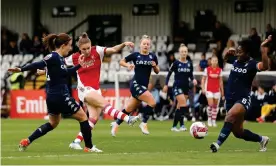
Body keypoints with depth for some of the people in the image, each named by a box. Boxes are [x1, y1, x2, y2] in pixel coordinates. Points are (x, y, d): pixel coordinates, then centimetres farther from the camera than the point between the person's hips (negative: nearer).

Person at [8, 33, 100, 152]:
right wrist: (21, 70, -31)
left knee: (53, 123, 25)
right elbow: (39, 65, -24)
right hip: (60, 96, -10)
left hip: (52, 97, 10)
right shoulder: (54, 57, -18)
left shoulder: (60, 58, 10)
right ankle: (89, 147, 9)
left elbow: (65, 73, 24)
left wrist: (79, 65, 21)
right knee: (83, 117, 4)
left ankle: (26, 142, 22)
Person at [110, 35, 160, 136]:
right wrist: (128, 65, -13)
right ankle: (144, 123, -4)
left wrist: (155, 66, -9)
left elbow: (157, 71, 12)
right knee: (152, 102, -20)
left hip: (144, 86, 5)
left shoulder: (152, 57, 7)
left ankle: (116, 124, 29)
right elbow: (121, 61, 7)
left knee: (129, 109, 11)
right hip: (136, 84, -5)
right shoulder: (135, 55, -3)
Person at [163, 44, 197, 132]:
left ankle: (174, 126, 19)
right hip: (177, 87, -5)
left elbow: (190, 75, 13)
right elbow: (169, 73, 0)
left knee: (179, 108, 10)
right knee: (184, 106, -18)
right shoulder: (176, 63, -6)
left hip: (186, 87, 5)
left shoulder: (189, 64, 5)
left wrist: (193, 80, -8)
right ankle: (182, 125, -12)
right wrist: (166, 85, -4)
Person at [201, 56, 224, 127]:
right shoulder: (207, 69, -1)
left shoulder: (219, 70, 5)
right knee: (210, 105, -14)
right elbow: (203, 80, 3)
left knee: (215, 106, 4)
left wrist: (222, 91, 11)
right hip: (209, 90, -2)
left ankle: (214, 120, 12)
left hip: (217, 90, 2)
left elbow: (221, 81, 11)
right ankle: (209, 119, 4)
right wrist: (203, 88, -8)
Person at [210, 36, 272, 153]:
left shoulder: (251, 64, -13)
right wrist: (229, 53, 4)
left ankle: (218, 143, -42)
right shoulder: (236, 60, 4)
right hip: (230, 99, 7)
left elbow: (264, 66, -35)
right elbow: (224, 58, 27)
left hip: (243, 100, -7)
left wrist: (263, 49, -42)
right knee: (238, 132, 13)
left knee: (231, 115, -38)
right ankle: (262, 139, 37)